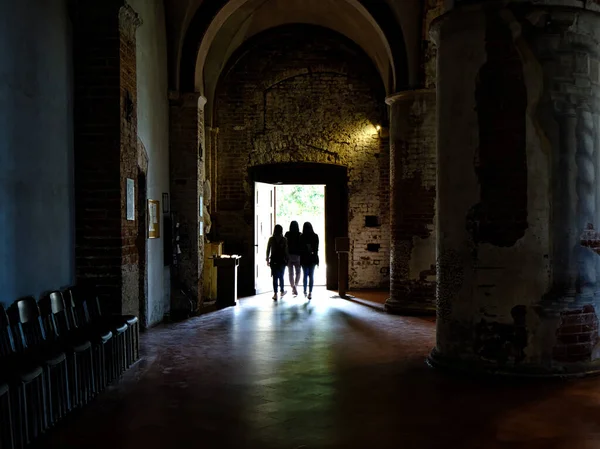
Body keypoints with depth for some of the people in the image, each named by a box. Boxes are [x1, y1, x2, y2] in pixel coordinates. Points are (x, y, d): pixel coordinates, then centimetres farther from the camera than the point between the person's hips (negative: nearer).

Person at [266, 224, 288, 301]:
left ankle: (275, 294, -1)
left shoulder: (271, 239, -2)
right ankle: (282, 292, 29)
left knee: (275, 277, 1)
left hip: (274, 261, 0)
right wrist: (286, 260, 6)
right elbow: (286, 251, -3)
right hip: (282, 260, 0)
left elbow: (268, 250, 0)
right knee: (281, 277, 16)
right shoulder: (284, 239, -5)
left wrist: (267, 260, 9)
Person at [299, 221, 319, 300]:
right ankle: (310, 292, -2)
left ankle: (305, 291, 13)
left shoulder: (302, 237, -8)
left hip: (304, 258, -1)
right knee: (311, 276, 4)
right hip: (313, 258, 1)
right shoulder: (315, 236, -2)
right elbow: (317, 248, 1)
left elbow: (300, 248, -5)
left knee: (305, 275, 13)